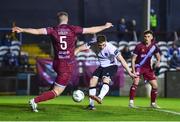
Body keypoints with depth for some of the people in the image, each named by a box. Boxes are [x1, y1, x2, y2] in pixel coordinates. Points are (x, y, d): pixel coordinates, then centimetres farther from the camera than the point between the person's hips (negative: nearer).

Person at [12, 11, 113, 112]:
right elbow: (91, 30, -2)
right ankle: (35, 101, -15)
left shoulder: (53, 30, -3)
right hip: (68, 66, -5)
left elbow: (37, 31, -14)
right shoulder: (73, 29, -8)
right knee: (56, 92, -2)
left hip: (57, 64, 5)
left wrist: (22, 30, -10)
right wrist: (105, 26, 12)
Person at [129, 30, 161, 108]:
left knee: (155, 85, 1)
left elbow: (158, 55, 9)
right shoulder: (139, 46, -14)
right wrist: (133, 71, -18)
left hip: (148, 68, 4)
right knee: (135, 82, -25)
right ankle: (131, 102, -21)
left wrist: (158, 61, -15)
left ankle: (153, 103, 20)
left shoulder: (154, 46, -3)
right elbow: (133, 59, -10)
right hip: (139, 66, -4)